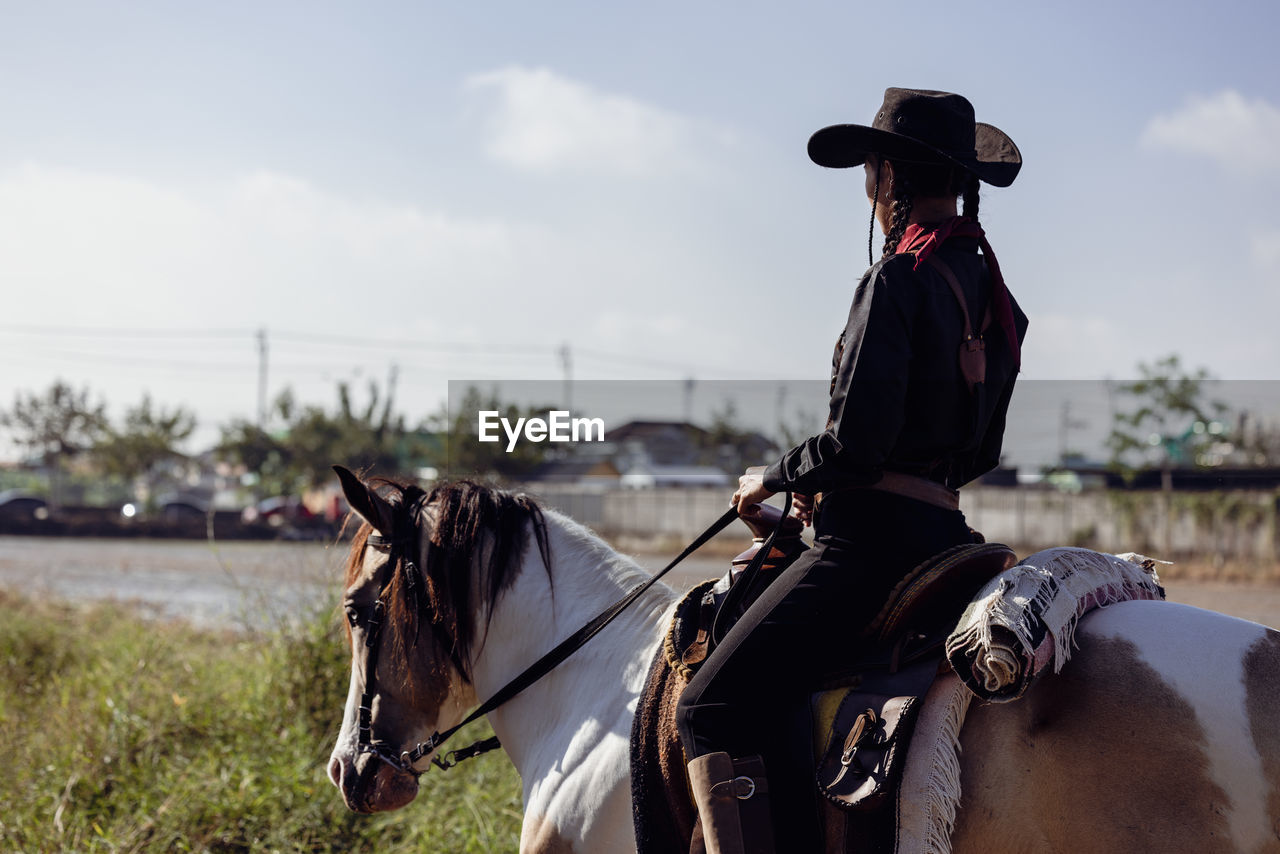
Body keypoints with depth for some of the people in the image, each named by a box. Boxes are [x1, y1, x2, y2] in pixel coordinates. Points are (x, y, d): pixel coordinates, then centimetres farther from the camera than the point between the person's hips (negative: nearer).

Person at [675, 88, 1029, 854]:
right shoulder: (994, 295, 14)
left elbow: (858, 443, -20)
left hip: (876, 537, -10)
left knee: (717, 705, -17)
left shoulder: (898, 281, -13)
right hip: (947, 528, 10)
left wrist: (774, 478, -1)